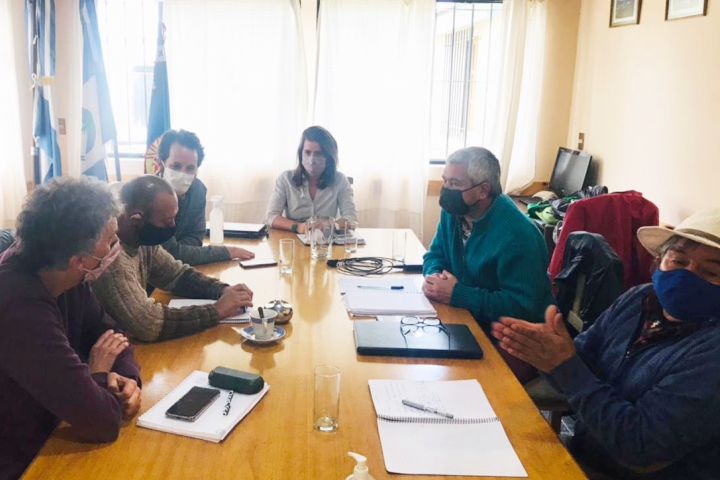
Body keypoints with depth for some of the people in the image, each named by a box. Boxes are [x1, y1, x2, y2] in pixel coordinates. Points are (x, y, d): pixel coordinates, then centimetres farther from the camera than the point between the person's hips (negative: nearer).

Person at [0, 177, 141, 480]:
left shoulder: (62, 275, -9)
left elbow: (107, 331, 5)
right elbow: (101, 421, -34)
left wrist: (127, 377, -14)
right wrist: (100, 374, -14)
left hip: (42, 433, 7)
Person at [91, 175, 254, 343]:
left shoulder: (142, 239, -4)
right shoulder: (110, 254, -27)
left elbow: (178, 275, 9)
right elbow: (149, 324, -30)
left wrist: (223, 290, -7)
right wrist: (217, 311, -22)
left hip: (131, 338, 7)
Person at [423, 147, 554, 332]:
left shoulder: (516, 235, -27)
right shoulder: (453, 211, -3)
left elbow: (522, 306, -29)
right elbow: (435, 255, 8)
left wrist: (456, 294, -29)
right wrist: (434, 276, -16)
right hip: (467, 317, 7)